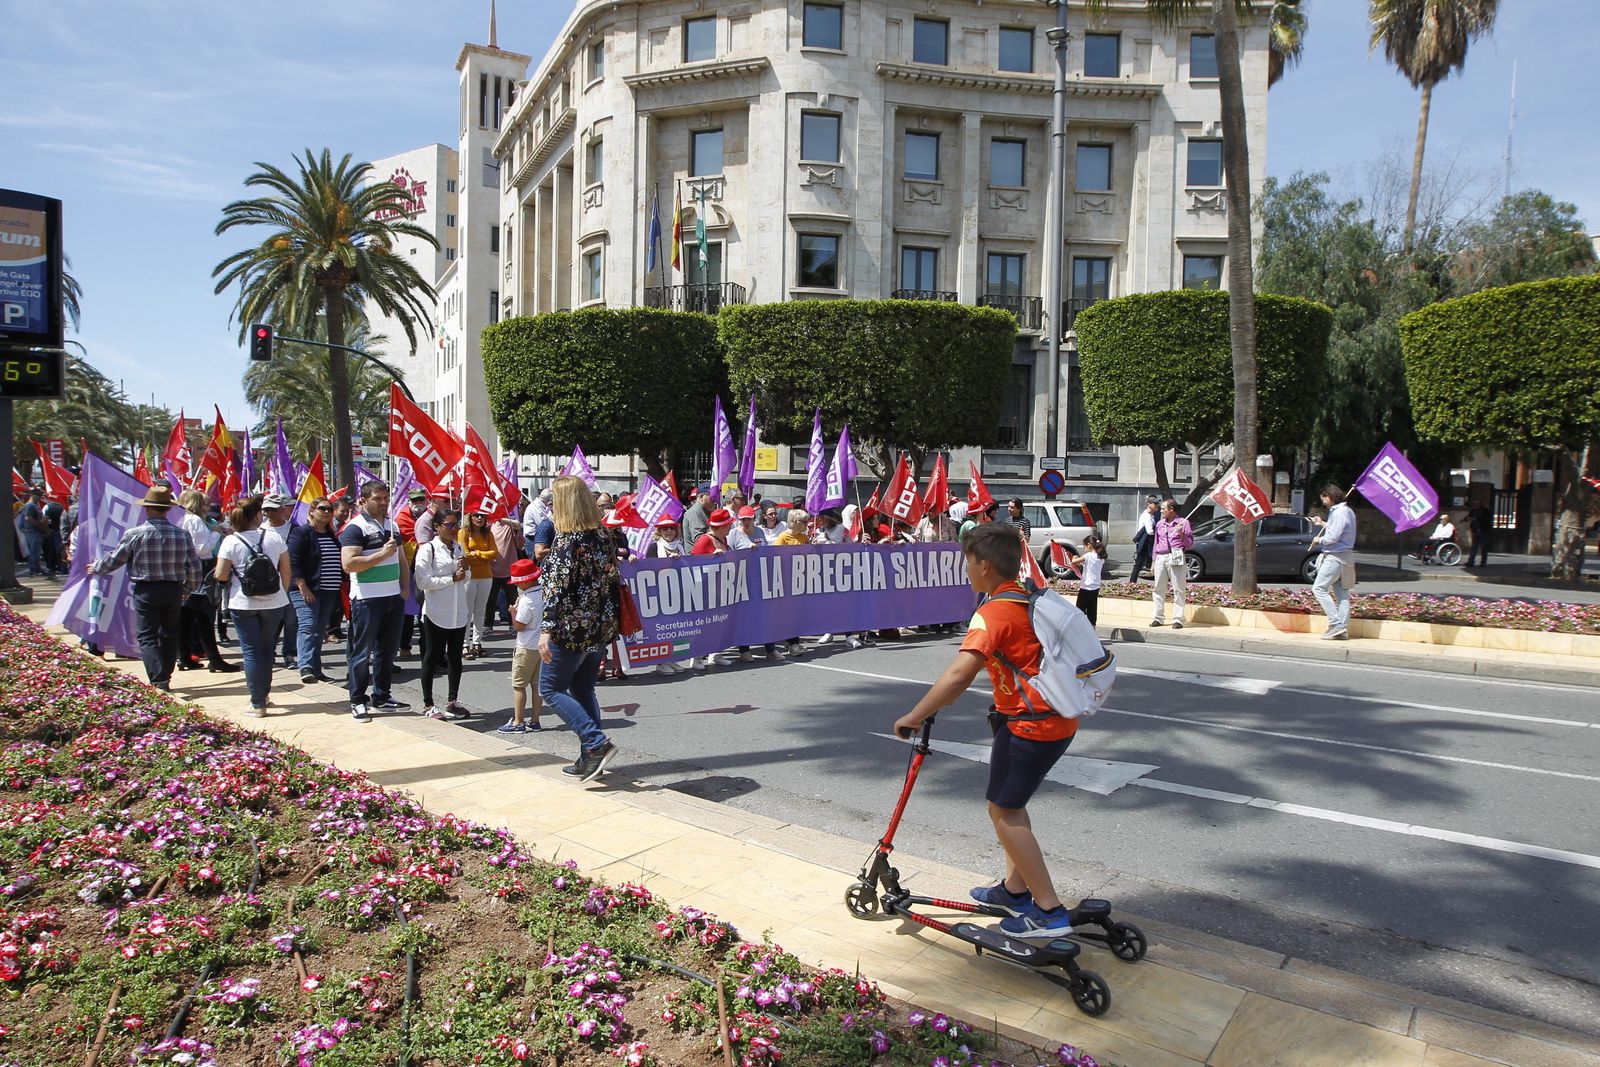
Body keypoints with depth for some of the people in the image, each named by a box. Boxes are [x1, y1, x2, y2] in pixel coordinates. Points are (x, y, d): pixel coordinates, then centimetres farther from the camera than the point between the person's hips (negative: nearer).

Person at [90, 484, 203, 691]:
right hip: (174, 590, 3)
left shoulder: (135, 534, -10)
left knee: (148, 637, 2)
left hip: (146, 591, -3)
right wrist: (188, 589, 19)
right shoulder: (182, 535, -4)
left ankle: (159, 681, -11)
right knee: (169, 635, 16)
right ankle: (165, 679, 22)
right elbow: (194, 568, 1)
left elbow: (113, 560, 2)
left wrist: (95, 568, 23)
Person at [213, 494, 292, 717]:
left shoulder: (231, 541, -7)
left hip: (243, 604, -1)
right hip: (274, 603, 1)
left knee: (251, 651, 4)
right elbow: (287, 572, 1)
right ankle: (263, 694, 23)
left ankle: (258, 703, 3)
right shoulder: (274, 537, -2)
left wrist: (233, 576, 13)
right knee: (267, 648, 17)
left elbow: (220, 576, -8)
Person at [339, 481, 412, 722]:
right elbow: (348, 564, -20)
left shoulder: (392, 525, 14)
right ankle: (358, 701, 10)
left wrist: (405, 589, 11)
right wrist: (381, 554, -22)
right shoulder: (355, 527, -9)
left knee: (388, 649, 13)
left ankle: (382, 697, 24)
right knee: (363, 652, 1)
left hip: (393, 597, 7)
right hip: (367, 600, -7)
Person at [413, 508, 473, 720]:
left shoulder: (460, 547, 10)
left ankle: (453, 701, 23)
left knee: (455, 657, 12)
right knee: (432, 657, 4)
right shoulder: (428, 549, -9)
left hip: (459, 612, 6)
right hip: (437, 613, -6)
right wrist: (452, 578, -15)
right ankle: (428, 704, 14)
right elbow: (423, 581, -18)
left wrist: (466, 570, -3)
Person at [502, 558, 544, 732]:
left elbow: (518, 626, -17)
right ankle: (534, 721, 17)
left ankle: (518, 723, 3)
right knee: (537, 684, 12)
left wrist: (513, 611, -1)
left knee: (518, 685, 1)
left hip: (527, 647, -8)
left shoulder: (527, 600, -20)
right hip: (543, 645, 8)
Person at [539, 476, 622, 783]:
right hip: (600, 628, 8)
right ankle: (590, 759, 17)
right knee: (583, 690, 16)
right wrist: (610, 624, 21)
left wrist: (546, 630, -24)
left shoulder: (567, 541, -16)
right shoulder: (601, 536, 6)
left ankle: (597, 743, -6)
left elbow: (558, 588, -22)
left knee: (551, 689, 5)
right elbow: (612, 579, 12)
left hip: (571, 628, -8)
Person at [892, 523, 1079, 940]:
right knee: (1010, 802, 22)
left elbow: (959, 674, -31)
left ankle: (1049, 912, 6)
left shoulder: (993, 613, -20)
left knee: (1003, 811, 3)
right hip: (1060, 720, 9)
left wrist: (914, 717, -22)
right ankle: (1014, 888, 34)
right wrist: (946, 697, 20)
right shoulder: (1029, 600, 9)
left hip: (1029, 725, -9)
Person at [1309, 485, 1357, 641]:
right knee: (1341, 593, 9)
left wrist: (1319, 540, -5)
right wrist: (1323, 524, 23)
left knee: (1319, 588, -9)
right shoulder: (1347, 511, 15)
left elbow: (1333, 537, -22)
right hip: (1344, 556, 10)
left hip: (1336, 557, -10)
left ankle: (1336, 624, -12)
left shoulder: (1340, 512, -17)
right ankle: (1342, 630, 10)